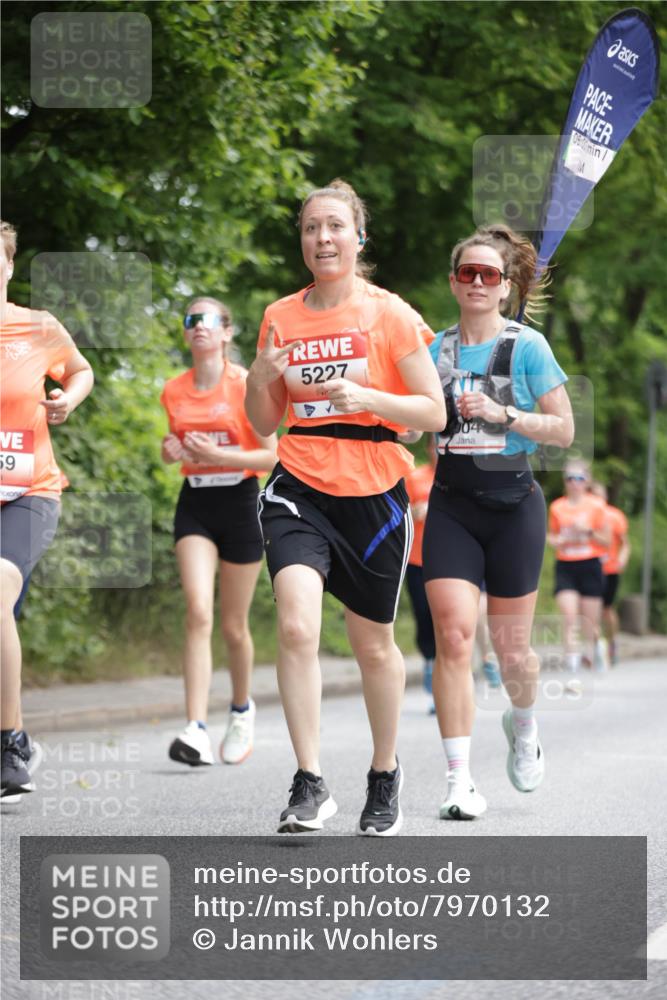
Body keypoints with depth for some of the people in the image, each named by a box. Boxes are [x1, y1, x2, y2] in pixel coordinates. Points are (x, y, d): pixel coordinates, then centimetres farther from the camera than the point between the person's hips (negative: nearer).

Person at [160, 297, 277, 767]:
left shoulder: (246, 385, -7)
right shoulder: (174, 391, 5)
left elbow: (271, 456, -7)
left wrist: (218, 455, -20)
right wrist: (172, 450, -3)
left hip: (239, 503, -2)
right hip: (195, 504, 2)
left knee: (233, 624, 7)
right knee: (198, 611, -17)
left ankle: (242, 708, 35)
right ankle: (196, 730, -24)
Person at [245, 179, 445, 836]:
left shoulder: (390, 315, -2)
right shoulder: (281, 318, 8)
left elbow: (434, 412, -2)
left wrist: (370, 398, -19)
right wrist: (260, 378, -6)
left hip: (372, 492, -1)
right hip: (299, 488, 2)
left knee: (373, 645, 9)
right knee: (295, 626, -20)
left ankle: (385, 775, 32)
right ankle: (309, 784, -15)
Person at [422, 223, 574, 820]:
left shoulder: (527, 346, -2)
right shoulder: (435, 348, 7)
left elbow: (564, 430, -4)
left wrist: (501, 413, -16)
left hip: (513, 505, -2)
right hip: (450, 506, 2)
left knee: (511, 646, 5)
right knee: (453, 634, -13)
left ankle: (523, 726, 39)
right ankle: (460, 779, -12)